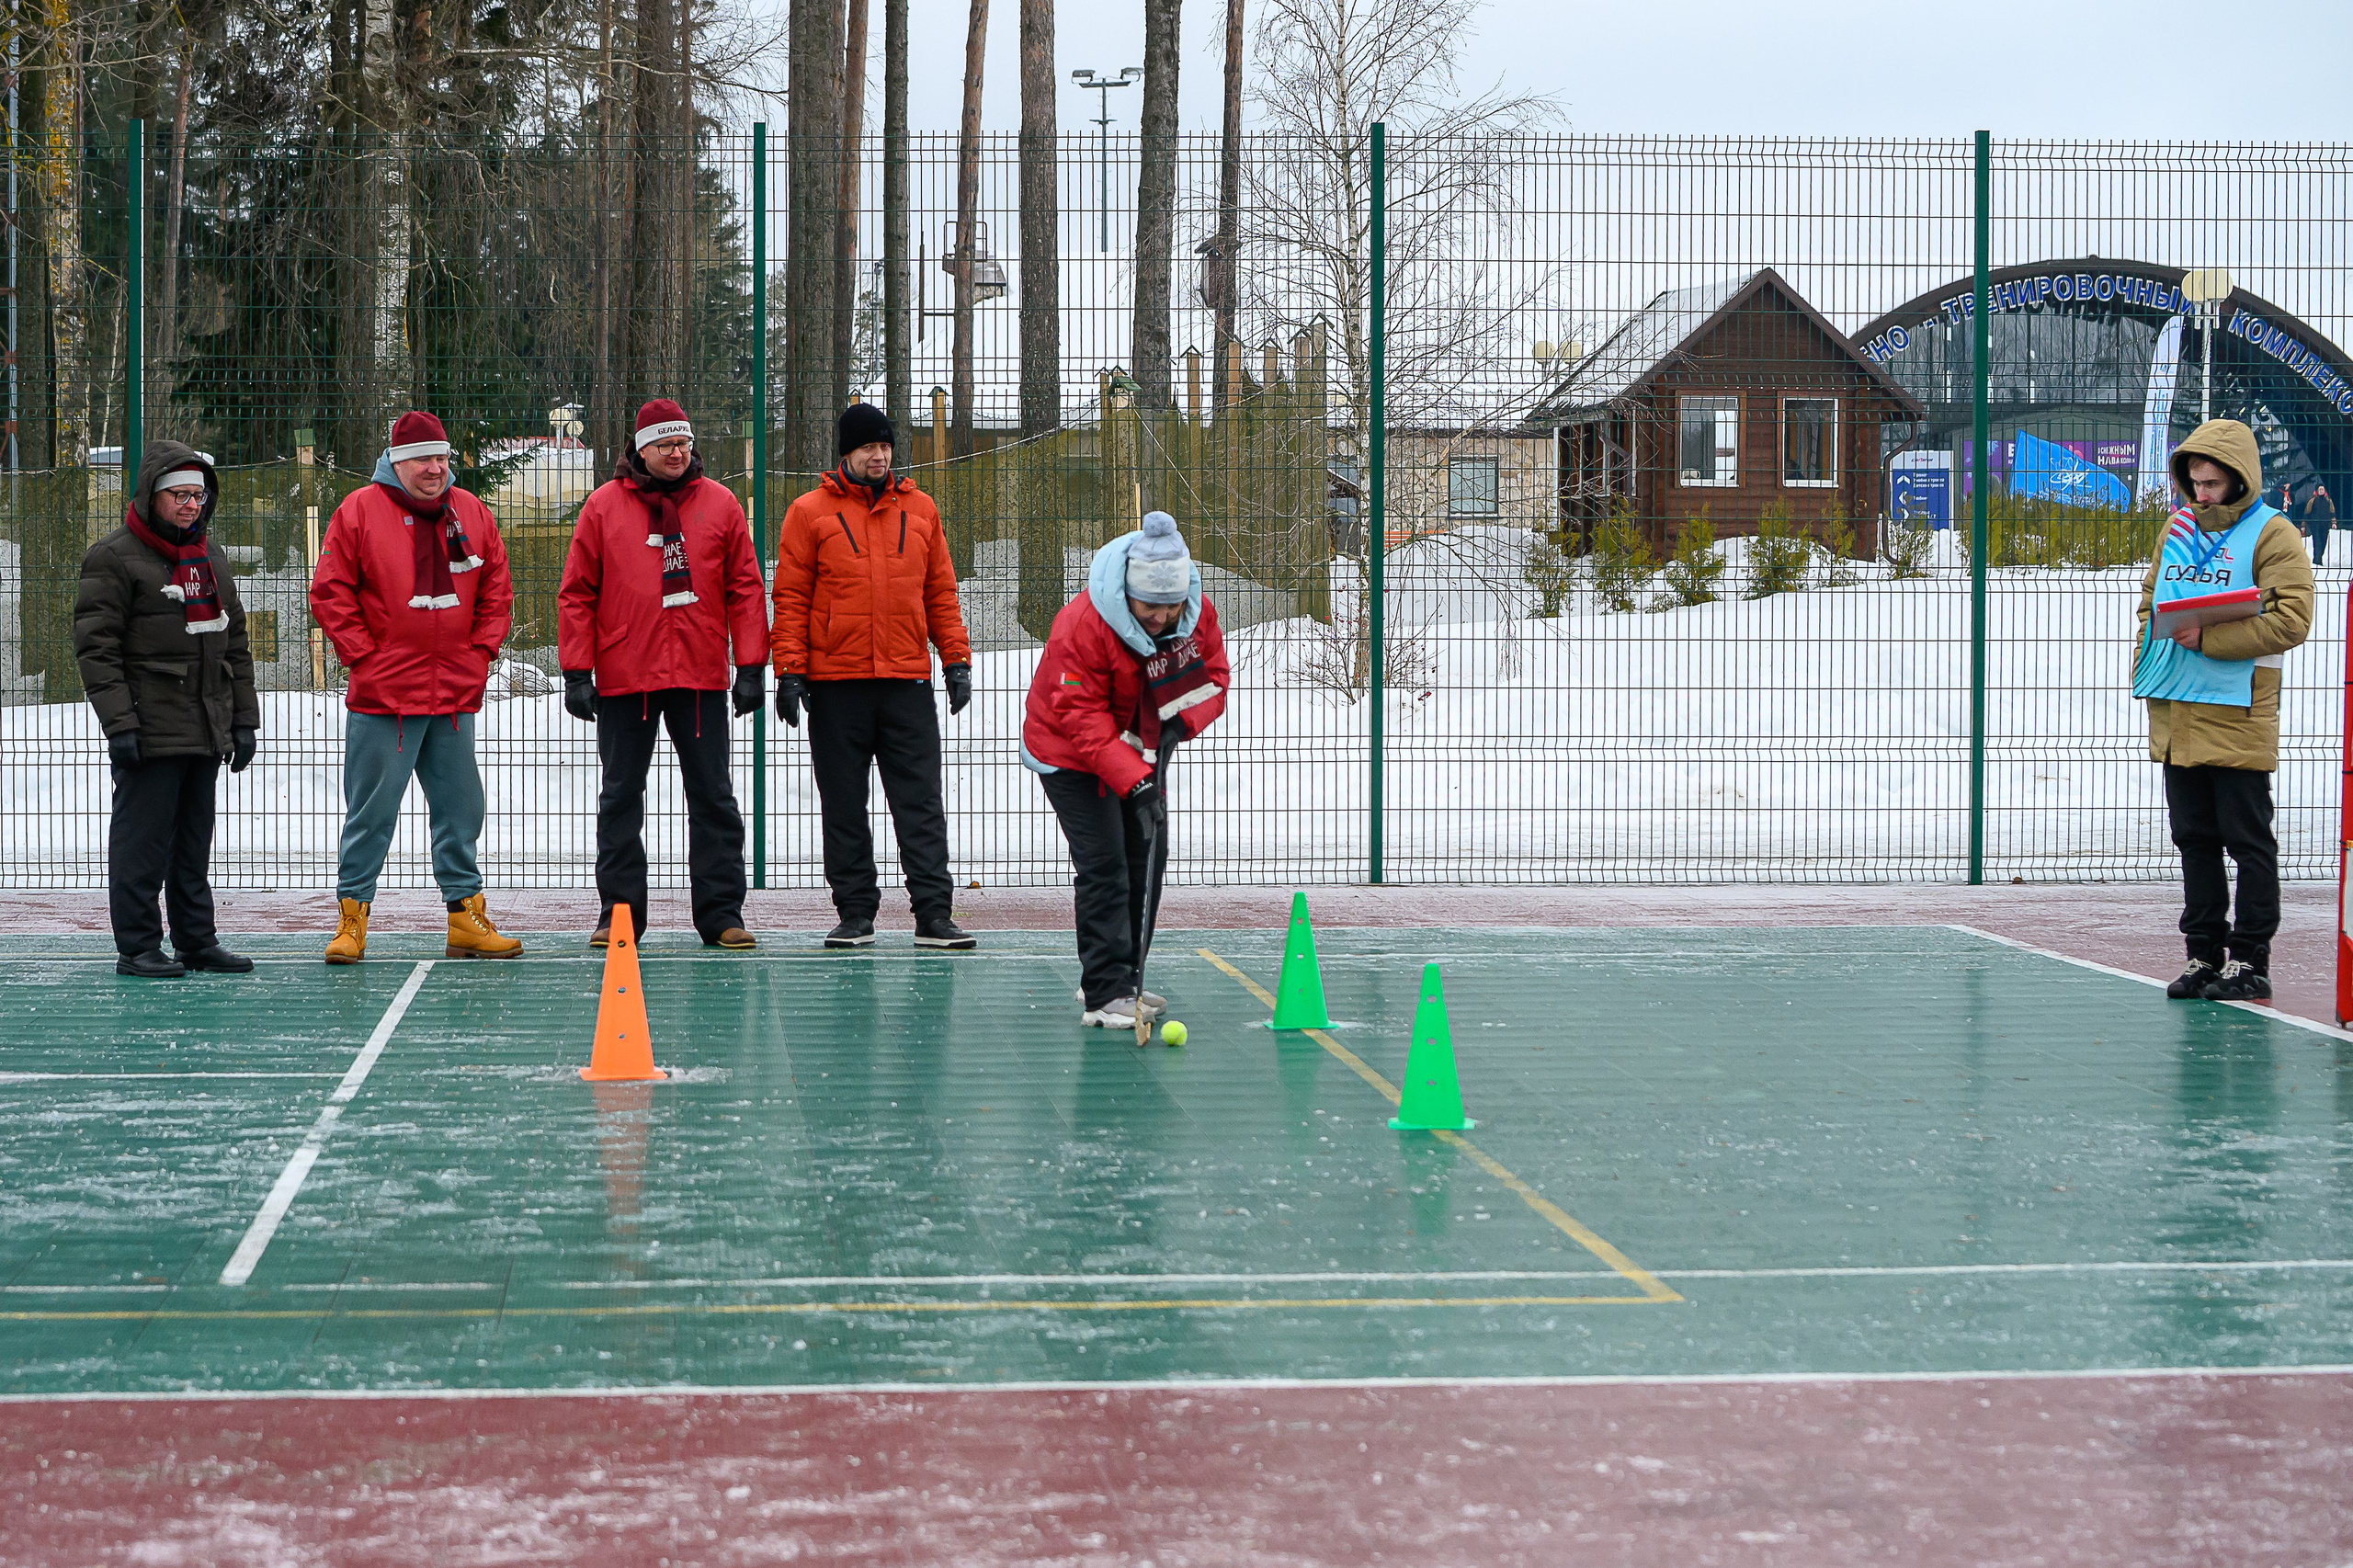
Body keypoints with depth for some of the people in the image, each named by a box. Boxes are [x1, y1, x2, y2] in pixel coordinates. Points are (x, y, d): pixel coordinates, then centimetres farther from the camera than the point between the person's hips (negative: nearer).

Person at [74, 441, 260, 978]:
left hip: (208, 728, 7)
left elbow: (234, 642, 22)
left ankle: (197, 941, 18)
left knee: (194, 840, 12)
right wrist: (118, 723, -17)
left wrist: (243, 718, 17)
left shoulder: (209, 556, 17)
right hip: (151, 728, -7)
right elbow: (96, 647, -10)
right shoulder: (114, 557, -6)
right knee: (143, 839, -5)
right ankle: (137, 947, 0)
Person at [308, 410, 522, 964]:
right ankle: (352, 916, 8)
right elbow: (330, 593, -4)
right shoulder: (360, 512, -4)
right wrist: (364, 657, -8)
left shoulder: (472, 515, 9)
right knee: (371, 813, 0)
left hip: (455, 696, 4)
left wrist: (480, 651, 5)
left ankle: (465, 916, 16)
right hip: (382, 696, -4)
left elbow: (496, 591, 16)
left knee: (460, 812, 9)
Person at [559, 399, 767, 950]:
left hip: (702, 677, 0)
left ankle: (722, 913, 6)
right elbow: (576, 594, 3)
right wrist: (577, 672, -3)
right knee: (621, 797, 5)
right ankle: (619, 912, 12)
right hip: (624, 677, 0)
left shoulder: (719, 504, 6)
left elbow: (745, 589, 6)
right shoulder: (604, 506, 3)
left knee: (713, 797, 2)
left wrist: (751, 667, -1)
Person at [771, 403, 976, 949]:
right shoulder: (811, 513, 2)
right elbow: (790, 597, 0)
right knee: (844, 806, 4)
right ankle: (855, 913, 11)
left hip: (908, 679, 2)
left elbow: (941, 592, 14)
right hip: (835, 683, -2)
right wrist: (789, 672, -7)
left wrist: (956, 659, 6)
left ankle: (934, 914, -2)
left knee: (921, 803, -2)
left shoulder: (919, 510, 11)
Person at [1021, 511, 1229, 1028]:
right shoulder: (1081, 626, -33)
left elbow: (1214, 675, -2)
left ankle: (1121, 980, 25)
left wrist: (1182, 719, -23)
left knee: (1146, 860, 11)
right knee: (1103, 867, -14)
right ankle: (1104, 996, -12)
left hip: (1138, 748, 7)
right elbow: (1083, 718, -32)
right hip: (1069, 754, -7)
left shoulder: (1199, 614, -14)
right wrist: (1134, 782, -39)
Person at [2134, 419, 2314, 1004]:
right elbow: (2150, 599, 25)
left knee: (2247, 840, -1)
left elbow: (2292, 619, -15)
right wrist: (2145, 663, 11)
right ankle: (2204, 956, 17)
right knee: (2195, 839, 10)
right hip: (2177, 715, 7)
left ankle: (2249, 961, 3)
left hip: (2238, 717, -7)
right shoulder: (2178, 529, 14)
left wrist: (2209, 639, -19)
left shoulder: (2271, 535, -6)